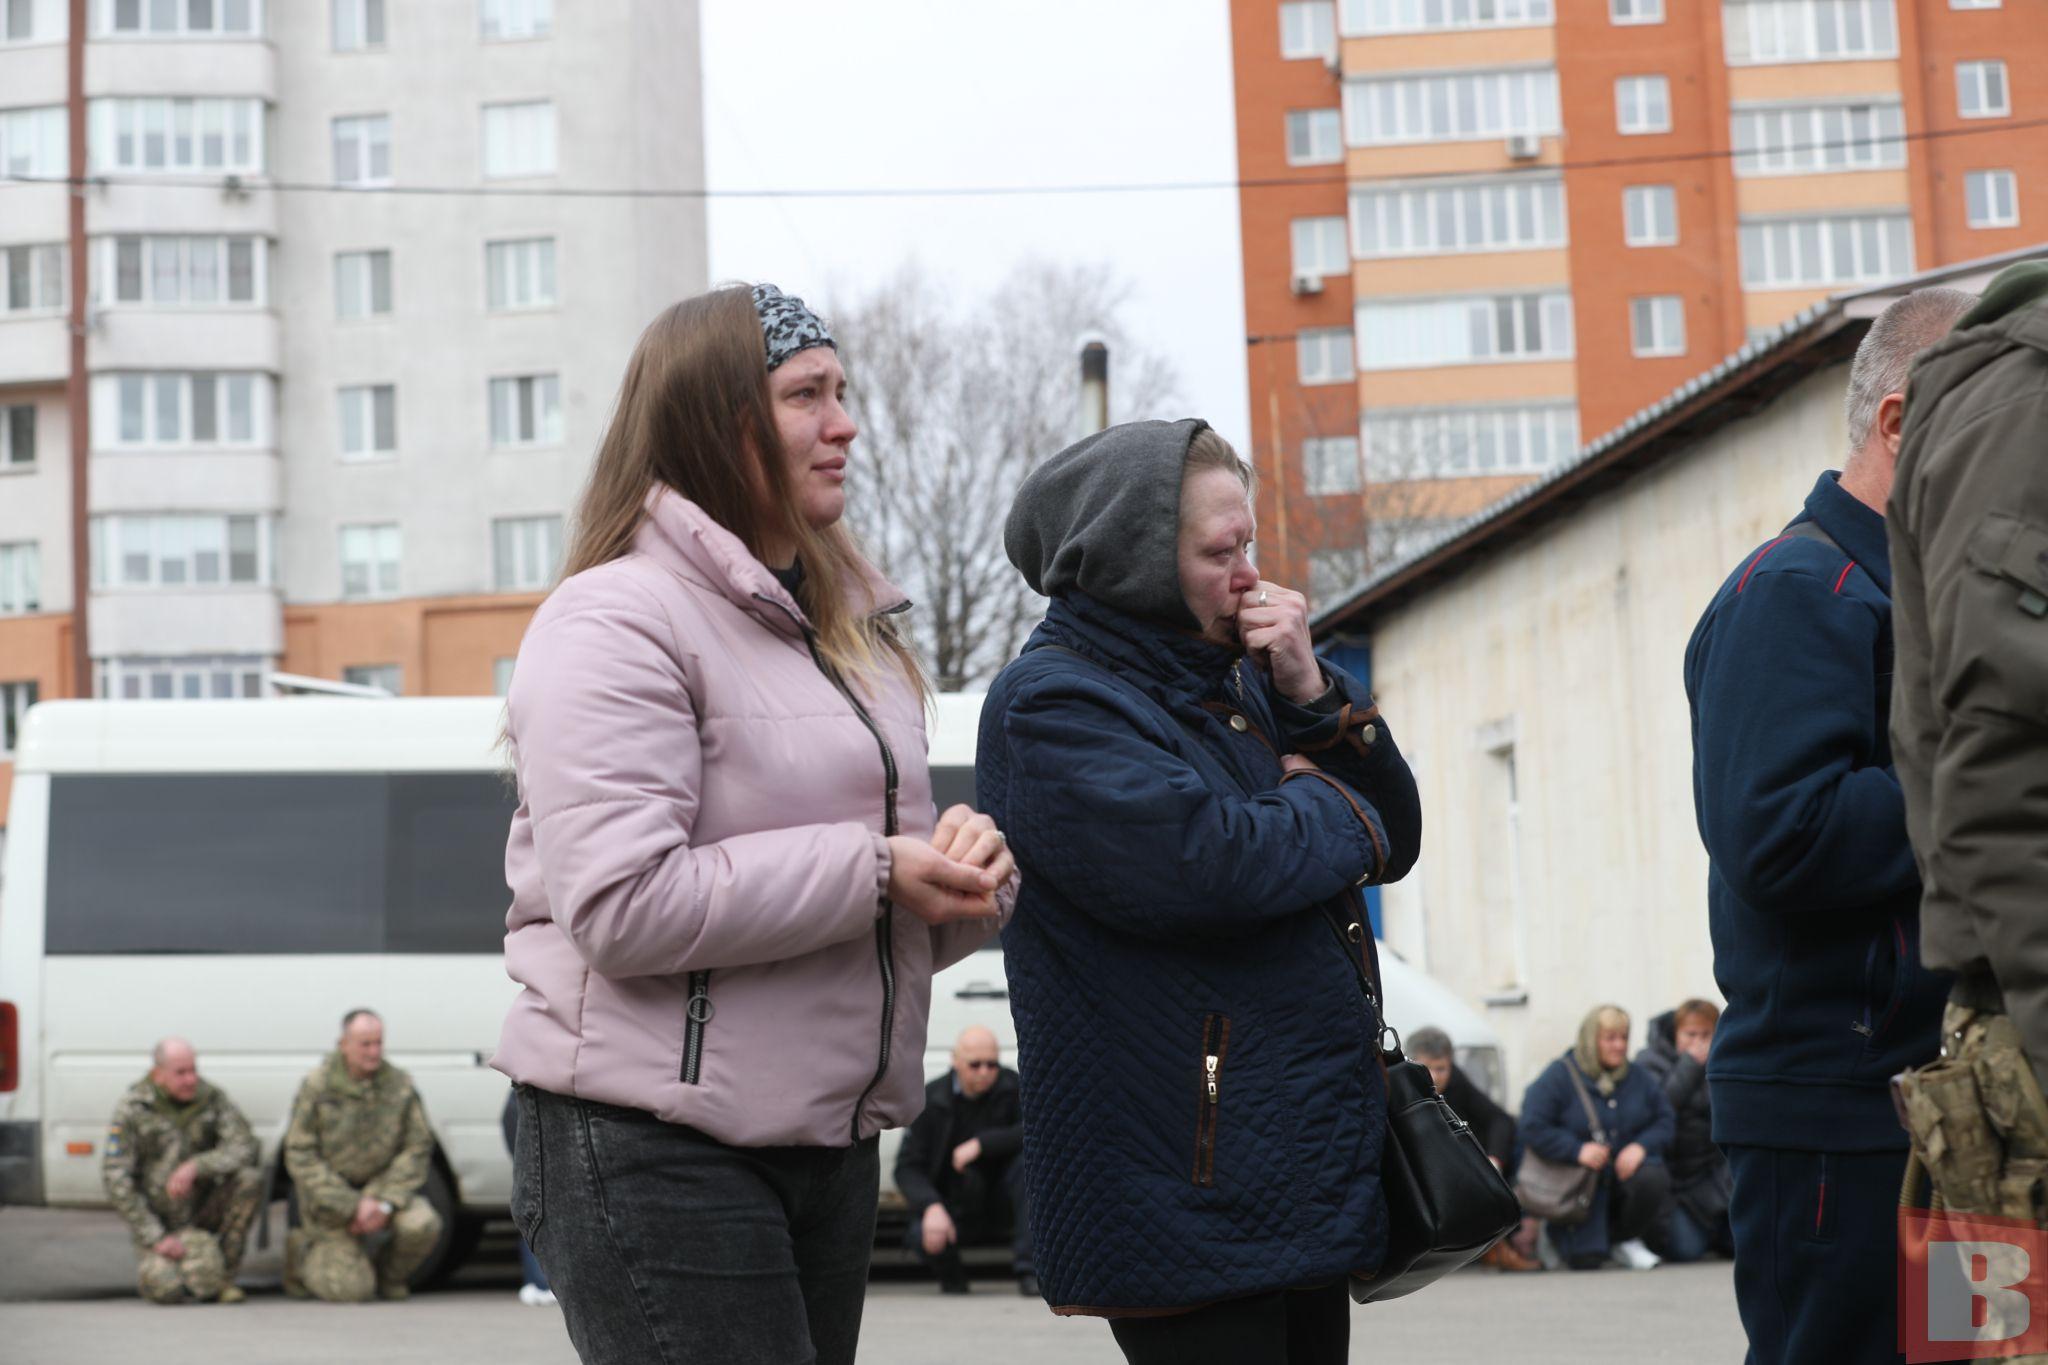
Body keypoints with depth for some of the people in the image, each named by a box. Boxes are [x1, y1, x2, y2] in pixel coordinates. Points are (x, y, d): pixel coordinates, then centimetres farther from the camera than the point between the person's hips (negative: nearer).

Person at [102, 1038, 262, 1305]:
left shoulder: (212, 1099, -5)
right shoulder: (132, 1110, -11)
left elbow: (244, 1147, -15)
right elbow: (115, 1179, -13)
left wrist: (195, 1167, -33)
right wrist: (155, 1238, -17)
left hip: (202, 1212, 3)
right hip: (157, 1220, -3)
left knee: (250, 1178, -24)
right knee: (165, 1288, -30)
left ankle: (225, 1276, -12)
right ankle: (157, 1261, 11)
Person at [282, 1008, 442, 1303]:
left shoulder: (400, 1085, -4)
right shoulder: (316, 1087, -10)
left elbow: (417, 1148, -3)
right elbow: (300, 1156, -11)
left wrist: (386, 1203, -16)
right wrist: (351, 1207, -19)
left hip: (383, 1184, 3)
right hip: (330, 1195, -3)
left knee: (422, 1224, -29)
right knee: (351, 1290, -15)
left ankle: (390, 1276, 5)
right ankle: (303, 1250, 19)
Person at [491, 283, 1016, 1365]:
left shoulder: (850, 629, 16)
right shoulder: (617, 623, -11)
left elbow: (905, 918, 22)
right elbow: (623, 907, -23)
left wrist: (964, 872, -2)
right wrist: (871, 870, -18)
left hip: (830, 1145, 8)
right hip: (655, 1149, -8)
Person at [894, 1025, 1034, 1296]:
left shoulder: (1011, 1087, -8)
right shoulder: (932, 1099, -8)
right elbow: (907, 1167, -11)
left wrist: (981, 1144, -28)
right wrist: (932, 1207, -30)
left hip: (1002, 1203, 1)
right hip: (953, 1208, -1)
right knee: (922, 1235, -32)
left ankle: (1029, 1271, -25)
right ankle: (951, 1272, 7)